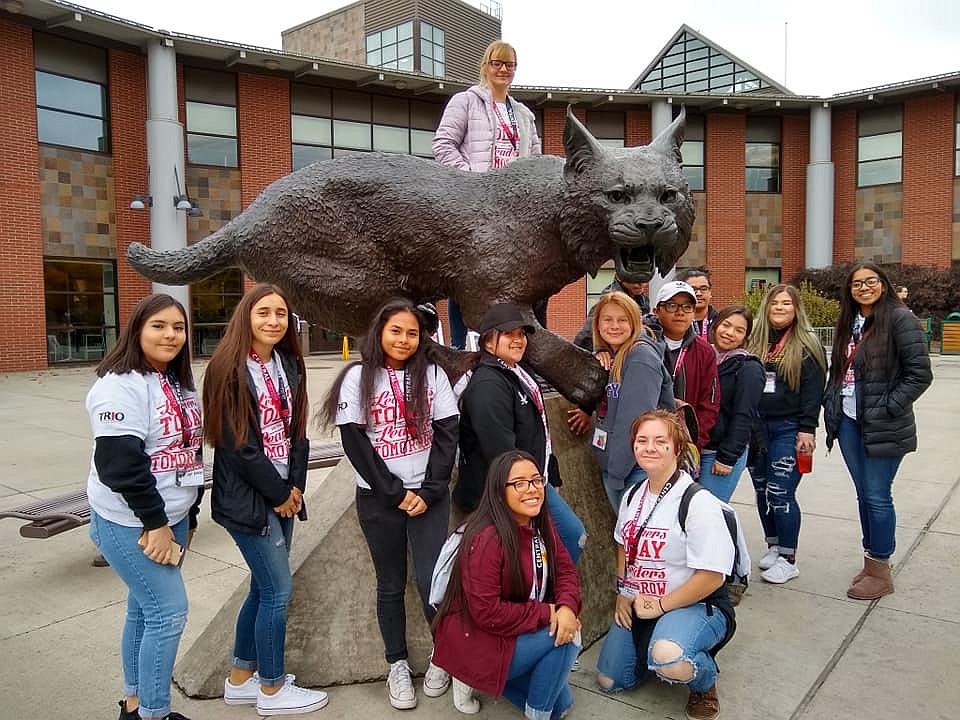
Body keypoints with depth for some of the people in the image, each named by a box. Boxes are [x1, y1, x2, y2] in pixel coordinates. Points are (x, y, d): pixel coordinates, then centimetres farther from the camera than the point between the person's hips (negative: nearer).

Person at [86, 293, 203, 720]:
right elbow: (120, 463, -23)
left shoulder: (180, 384, 10)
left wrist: (187, 516, 17)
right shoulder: (120, 387, -18)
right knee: (169, 612, -5)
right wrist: (155, 523, -19)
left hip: (173, 517, 8)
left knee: (145, 609, 16)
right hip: (130, 524, -8)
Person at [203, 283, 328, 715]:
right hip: (247, 497, -7)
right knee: (279, 589, 0)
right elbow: (237, 442, -17)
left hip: (284, 493, 7)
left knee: (264, 588, 15)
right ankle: (272, 690, 19)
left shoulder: (288, 365, 8)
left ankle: (240, 679, 32)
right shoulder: (229, 368, -14)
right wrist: (279, 493, -12)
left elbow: (297, 430, 9)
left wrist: (296, 486, -3)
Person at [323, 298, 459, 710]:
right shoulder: (358, 377, -3)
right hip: (378, 498, 0)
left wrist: (429, 492, -10)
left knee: (431, 581, -5)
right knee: (391, 584, 10)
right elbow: (354, 443, -7)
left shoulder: (433, 375, 2)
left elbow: (447, 434, -1)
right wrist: (396, 493, -11)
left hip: (429, 495, 1)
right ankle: (397, 665, 27)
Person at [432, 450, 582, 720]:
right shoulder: (486, 540, -27)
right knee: (559, 637, -18)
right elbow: (486, 613, -26)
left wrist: (567, 607, -21)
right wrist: (546, 613, -20)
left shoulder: (541, 524, -1)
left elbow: (565, 570, 0)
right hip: (474, 641, -7)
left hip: (517, 632, 8)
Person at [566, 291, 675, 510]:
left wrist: (617, 471, -19)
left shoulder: (642, 356, -15)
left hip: (638, 467, -8)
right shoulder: (607, 357, 11)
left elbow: (636, 420, -20)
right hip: (609, 466, 8)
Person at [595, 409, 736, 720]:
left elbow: (711, 577, -21)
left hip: (695, 605, -7)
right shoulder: (632, 496, 2)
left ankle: (705, 683, -1)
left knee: (668, 658, -37)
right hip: (639, 605, 7)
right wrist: (623, 594, 5)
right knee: (609, 680, 6)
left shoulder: (698, 503, -21)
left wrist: (659, 606, -18)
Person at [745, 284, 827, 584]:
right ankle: (773, 546, 28)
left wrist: (807, 429, -13)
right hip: (755, 427, 4)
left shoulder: (807, 345, -1)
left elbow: (813, 390, -6)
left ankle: (788, 559, 9)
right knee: (762, 490, 11)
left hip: (787, 428, -4)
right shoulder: (754, 340, 9)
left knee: (780, 493, -6)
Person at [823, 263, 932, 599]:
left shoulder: (900, 319, -10)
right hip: (849, 422, 7)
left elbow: (920, 373, -12)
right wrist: (831, 406, 8)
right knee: (864, 494, 14)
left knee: (877, 496, 0)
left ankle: (881, 572, 14)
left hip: (883, 427, -6)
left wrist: (888, 408, -15)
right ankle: (871, 562, 27)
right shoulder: (848, 322, 12)